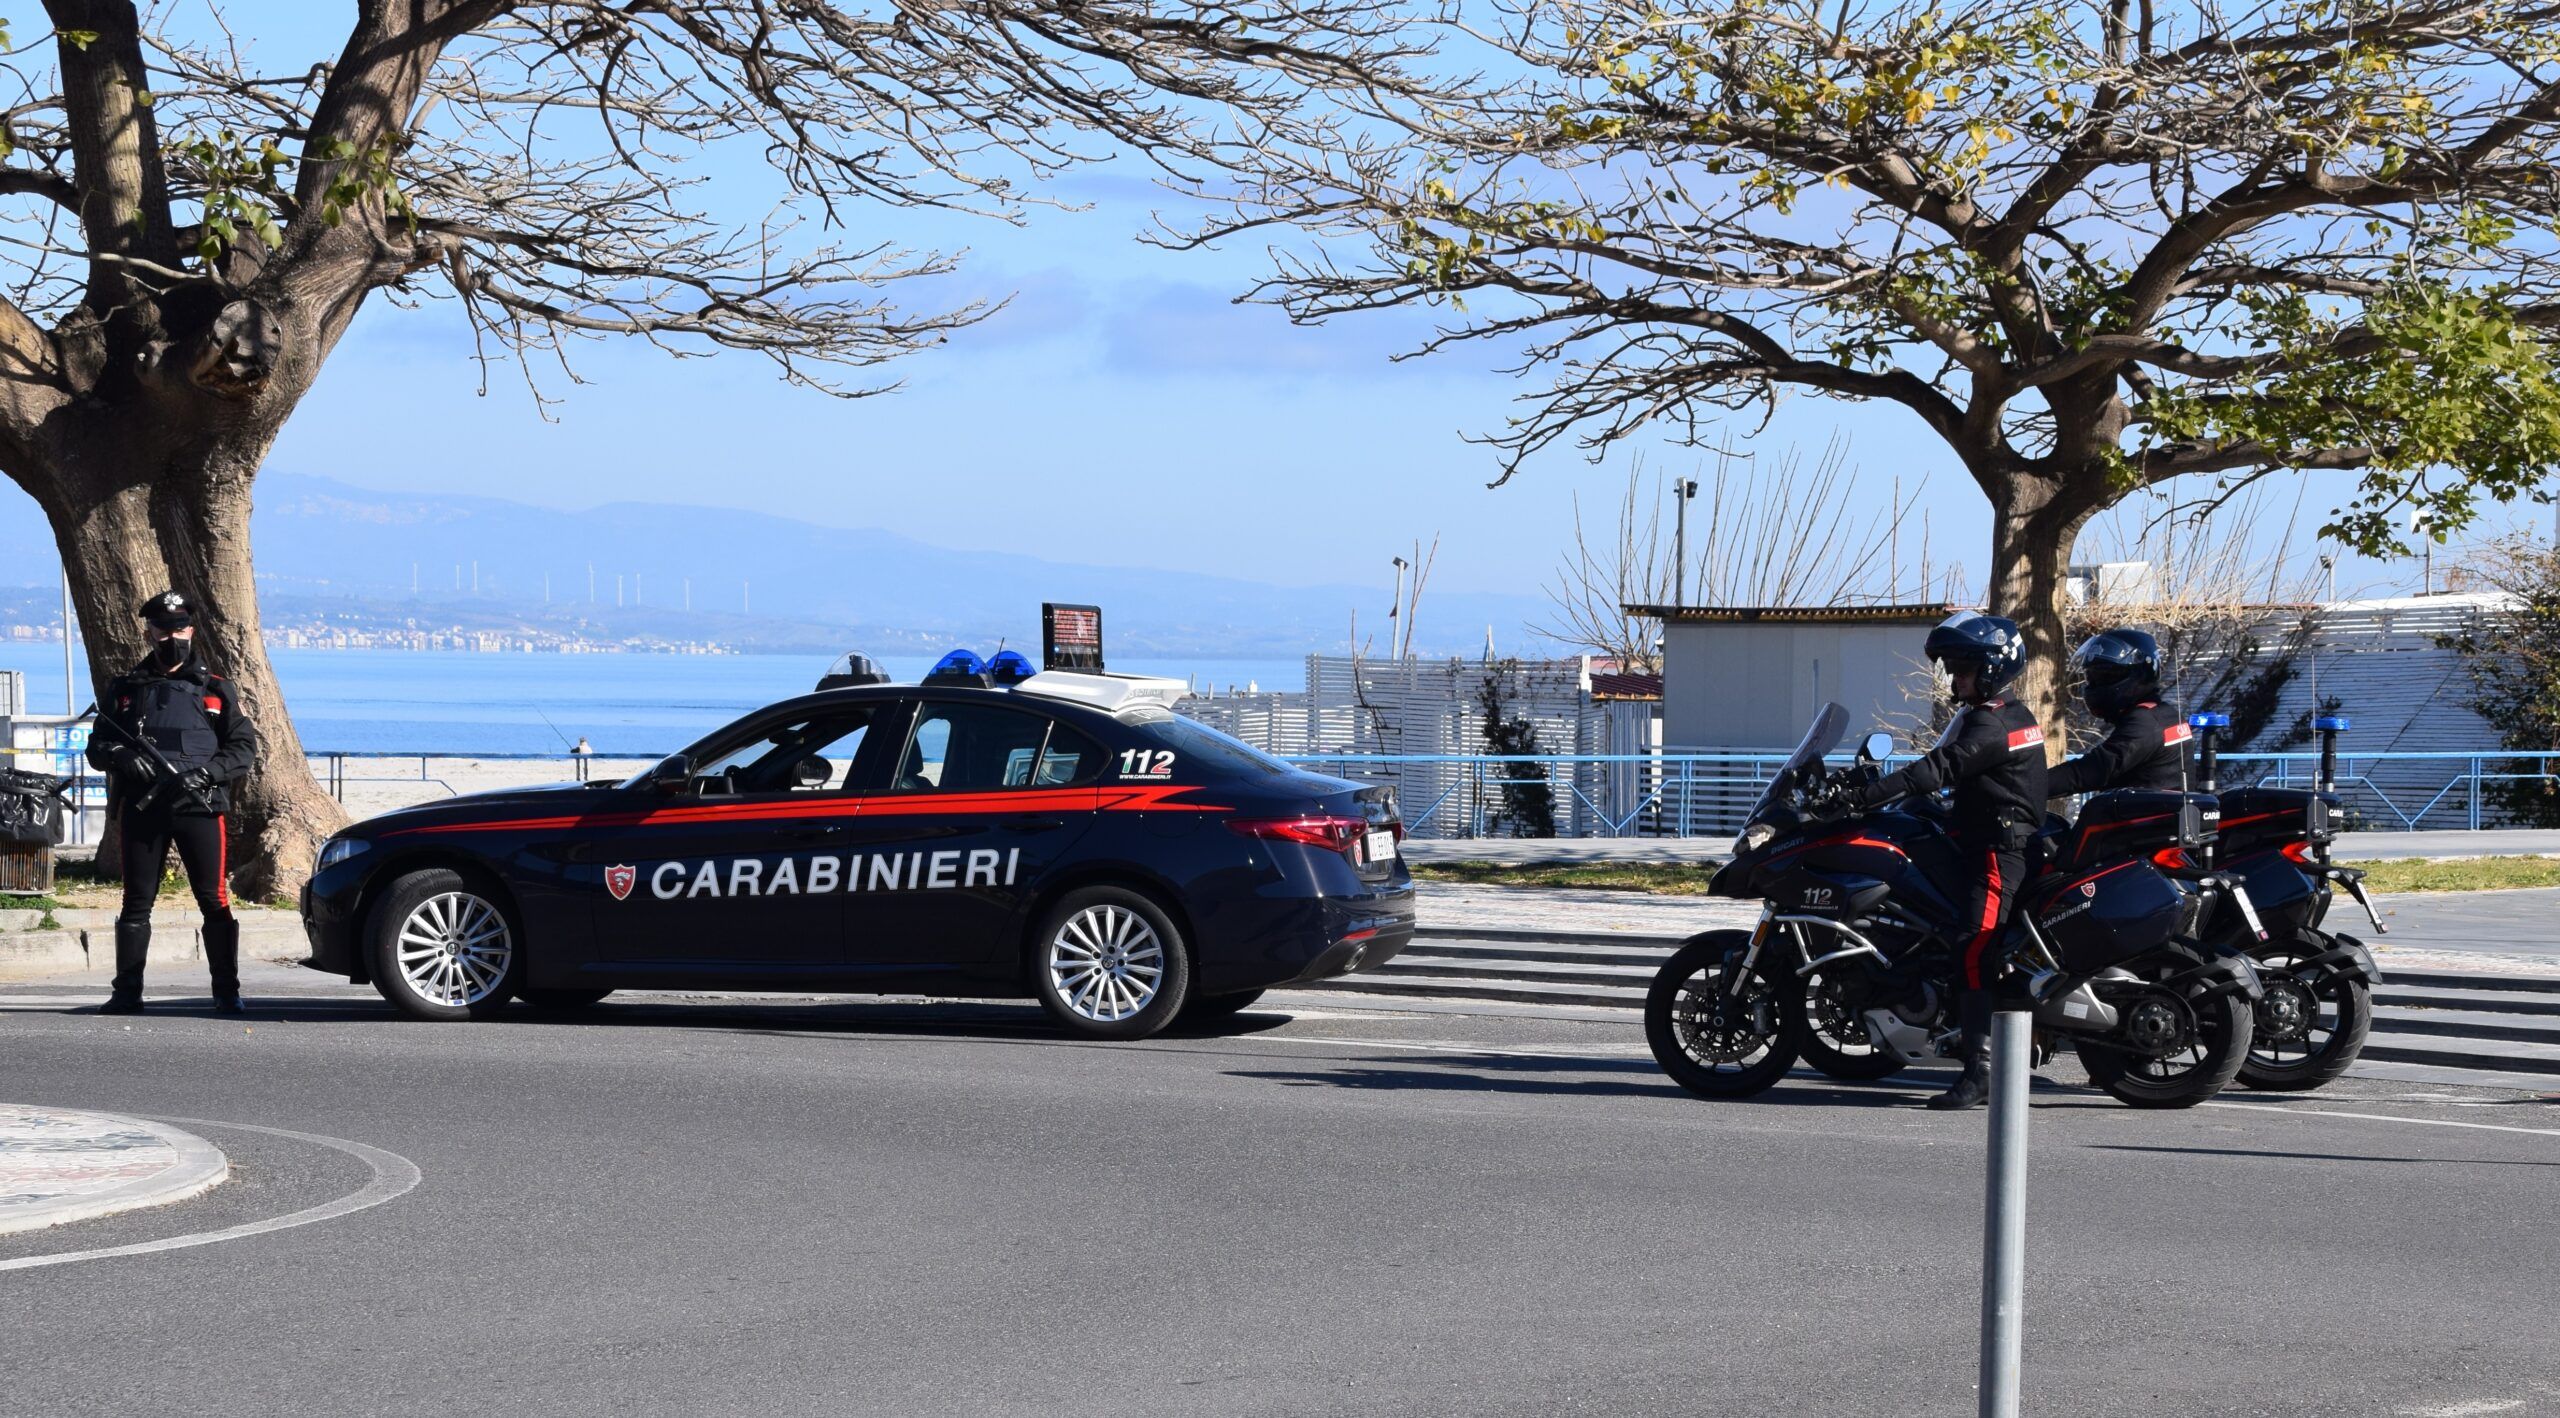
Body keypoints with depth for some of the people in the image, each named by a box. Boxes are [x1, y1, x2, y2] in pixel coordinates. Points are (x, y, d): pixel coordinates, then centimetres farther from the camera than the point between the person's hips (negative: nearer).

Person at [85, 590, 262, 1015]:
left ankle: (226, 991, -2)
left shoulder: (216, 690, 11)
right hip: (142, 808, 2)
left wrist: (206, 772, -11)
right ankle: (127, 992, 8)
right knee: (136, 902, 4)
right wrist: (122, 758, -12)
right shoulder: (126, 688, 14)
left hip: (199, 806, -1)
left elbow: (244, 748, 6)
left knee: (214, 900, -5)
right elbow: (98, 745, 11)